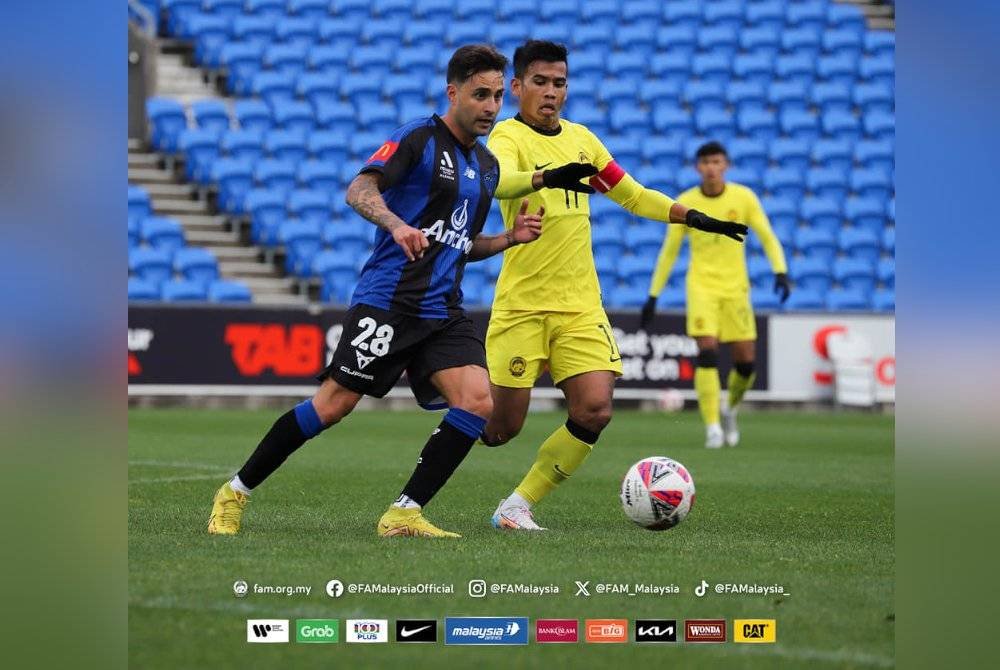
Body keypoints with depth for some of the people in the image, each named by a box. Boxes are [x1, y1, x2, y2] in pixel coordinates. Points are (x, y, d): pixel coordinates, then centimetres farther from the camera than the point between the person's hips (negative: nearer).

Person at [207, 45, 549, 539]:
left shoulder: (487, 166, 18)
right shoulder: (419, 138, -5)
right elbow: (358, 190, -19)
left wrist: (510, 238, 11)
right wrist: (397, 225, -36)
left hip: (443, 312, 7)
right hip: (388, 299, -7)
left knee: (478, 401, -14)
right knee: (333, 405, -7)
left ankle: (404, 515, -8)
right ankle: (235, 493, 9)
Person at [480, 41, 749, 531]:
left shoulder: (580, 138, 14)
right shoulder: (508, 136, -7)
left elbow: (633, 196, 24)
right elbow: (496, 180, -30)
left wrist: (694, 217, 13)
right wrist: (547, 177, -49)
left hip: (580, 306, 5)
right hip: (522, 304, -5)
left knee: (594, 410, -13)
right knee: (502, 427, -6)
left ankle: (519, 506, 2)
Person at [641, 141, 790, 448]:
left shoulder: (743, 197, -1)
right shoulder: (685, 203, -1)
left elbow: (768, 238, 4)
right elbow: (669, 251, 6)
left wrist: (780, 271, -13)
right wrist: (653, 295, 5)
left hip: (735, 287, 1)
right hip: (701, 287, -1)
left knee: (746, 362, 0)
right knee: (707, 352, -18)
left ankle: (730, 409, 30)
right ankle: (712, 427, -14)